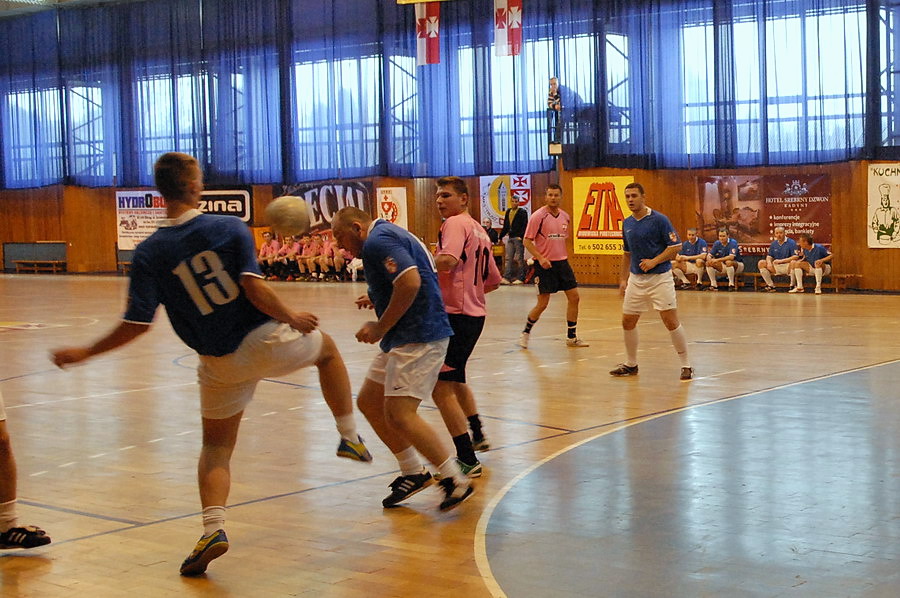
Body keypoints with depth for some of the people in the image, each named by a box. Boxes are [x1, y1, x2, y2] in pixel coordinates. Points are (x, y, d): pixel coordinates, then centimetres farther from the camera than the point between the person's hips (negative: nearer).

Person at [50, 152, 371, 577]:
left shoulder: (149, 253, -7)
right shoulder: (230, 228, -10)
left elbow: (137, 324, -10)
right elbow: (255, 290, -19)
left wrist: (84, 353, 1)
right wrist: (291, 318, -3)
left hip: (220, 363, 1)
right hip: (267, 341, -1)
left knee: (216, 446, 18)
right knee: (327, 348, 30)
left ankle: (213, 528, -3)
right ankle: (350, 438, 28)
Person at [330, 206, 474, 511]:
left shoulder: (378, 240, -14)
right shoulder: (388, 234, 19)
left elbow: (411, 282, -27)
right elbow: (414, 284, 25)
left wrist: (380, 328, -19)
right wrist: (378, 299, 15)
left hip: (418, 338, -11)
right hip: (403, 339, 11)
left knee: (399, 414, -15)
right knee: (368, 402, 15)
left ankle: (455, 479, -7)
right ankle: (413, 473, 22)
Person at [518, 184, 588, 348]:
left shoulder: (565, 216, 9)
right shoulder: (538, 216, -10)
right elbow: (527, 241, -12)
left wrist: (564, 256, 16)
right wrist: (540, 258, -22)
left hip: (562, 262, 6)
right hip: (545, 264, -6)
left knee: (574, 297, 3)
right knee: (542, 303, -6)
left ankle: (571, 337, 14)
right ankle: (526, 332, 17)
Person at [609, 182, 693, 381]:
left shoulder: (659, 220, -10)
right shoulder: (627, 224, 9)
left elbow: (675, 246, -11)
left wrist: (654, 261, -20)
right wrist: (623, 278, 17)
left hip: (660, 277, -6)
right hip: (636, 279, 6)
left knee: (671, 321, -10)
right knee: (628, 322, 7)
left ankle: (686, 365, 1)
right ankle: (631, 364, 23)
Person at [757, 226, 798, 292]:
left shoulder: (791, 242, -7)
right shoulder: (773, 244, 10)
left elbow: (795, 257, -15)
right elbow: (769, 256, 14)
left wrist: (781, 261, -22)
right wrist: (769, 262, -12)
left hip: (787, 266, -5)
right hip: (776, 267, 5)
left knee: (793, 262, -38)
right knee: (761, 263, -11)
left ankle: (792, 285, -21)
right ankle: (770, 285, -10)